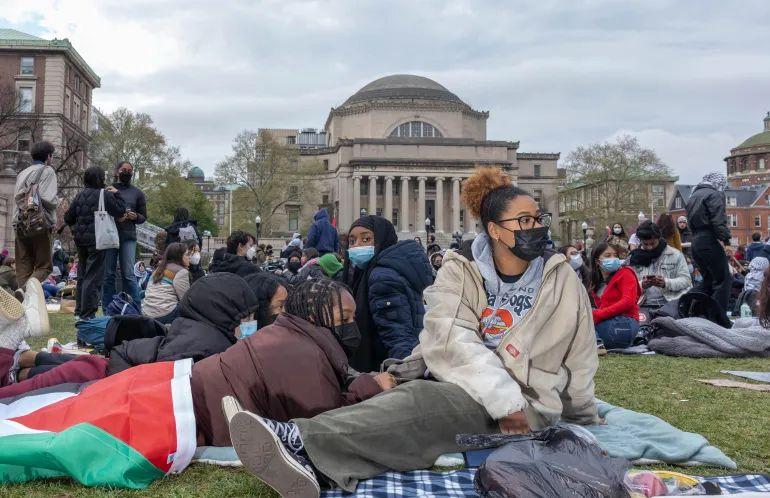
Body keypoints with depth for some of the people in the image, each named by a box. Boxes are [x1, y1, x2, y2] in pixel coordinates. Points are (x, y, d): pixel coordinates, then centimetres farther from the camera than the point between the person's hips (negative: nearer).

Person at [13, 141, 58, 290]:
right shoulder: (47, 171, -4)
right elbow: (49, 199, -15)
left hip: (20, 225, 6)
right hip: (41, 224, -6)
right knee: (44, 266, -1)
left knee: (23, 267, 8)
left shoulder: (22, 173, 17)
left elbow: (16, 197, 17)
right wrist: (57, 199, 4)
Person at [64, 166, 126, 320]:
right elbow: (120, 211, -10)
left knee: (82, 275, 17)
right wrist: (116, 194, 0)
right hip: (97, 240, -6)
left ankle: (79, 310, 25)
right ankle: (87, 313, -4)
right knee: (94, 277, -3)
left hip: (81, 240, 6)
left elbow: (68, 217, 10)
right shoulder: (105, 195, -11)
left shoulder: (80, 195, 7)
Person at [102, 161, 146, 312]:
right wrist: (113, 218, -9)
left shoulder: (137, 193, 13)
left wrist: (135, 216, -7)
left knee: (128, 274, -7)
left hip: (128, 237, 0)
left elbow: (143, 217, 16)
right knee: (108, 274, 3)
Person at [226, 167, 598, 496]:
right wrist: (504, 400, -26)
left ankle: (302, 441, -50)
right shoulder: (460, 272, 2)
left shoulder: (562, 281, 5)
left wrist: (583, 417, 24)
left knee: (425, 401, -33)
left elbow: (579, 358, 16)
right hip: (464, 385, 3)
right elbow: (454, 341, -14)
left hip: (528, 403, -3)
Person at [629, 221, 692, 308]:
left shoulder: (675, 255, 7)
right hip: (643, 307, 0)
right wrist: (642, 285, -16)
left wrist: (666, 283, -15)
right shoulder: (634, 258, 10)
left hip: (670, 304, 0)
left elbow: (686, 280, 2)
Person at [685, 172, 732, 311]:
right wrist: (724, 238, -16)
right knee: (724, 280, -5)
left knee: (707, 280, 17)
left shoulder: (693, 196, 21)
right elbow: (718, 220, -17)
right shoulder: (715, 194, -6)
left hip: (695, 241, 9)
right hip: (710, 241, -9)